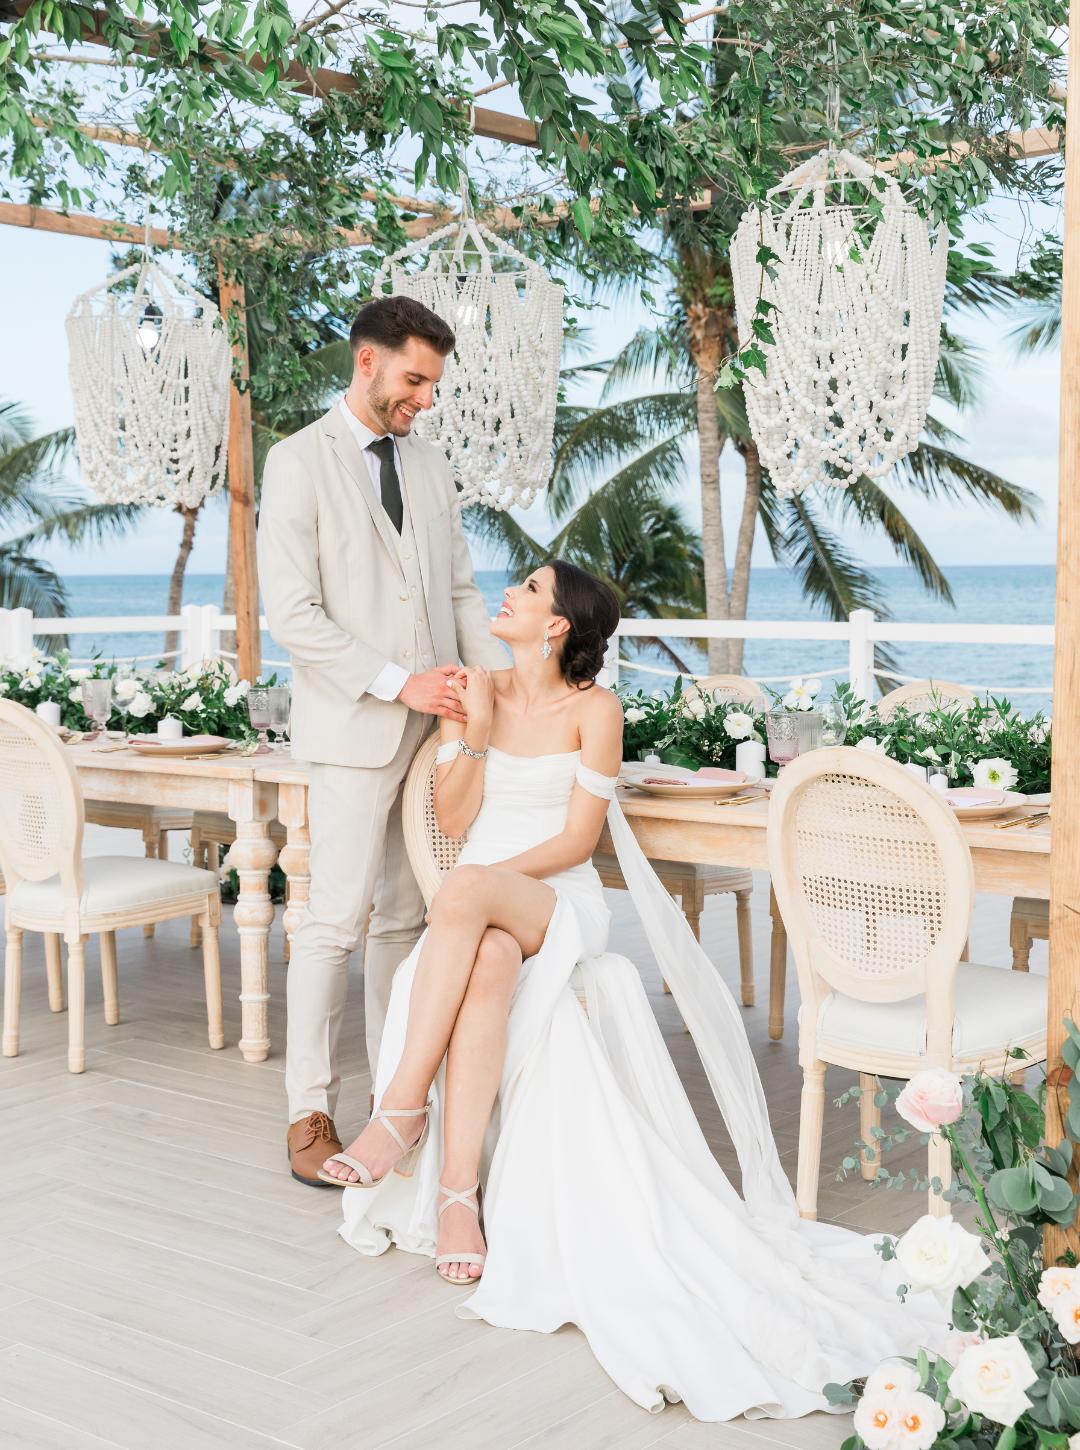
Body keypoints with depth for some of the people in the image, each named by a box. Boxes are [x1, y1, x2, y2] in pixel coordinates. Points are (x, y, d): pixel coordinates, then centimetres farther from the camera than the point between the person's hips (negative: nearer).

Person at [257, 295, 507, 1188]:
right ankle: (311, 1112, 7)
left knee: (408, 917, 10)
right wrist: (397, 682, -17)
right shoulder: (300, 462, -5)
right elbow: (293, 615, -12)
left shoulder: (430, 467, 14)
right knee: (338, 919, -5)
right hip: (354, 729, -5)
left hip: (434, 726, 6)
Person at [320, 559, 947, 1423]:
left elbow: (578, 838, -4)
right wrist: (477, 730, -5)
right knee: (485, 971, -35)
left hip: (559, 905, -3)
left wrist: (485, 885, -14)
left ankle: (403, 1108, -35)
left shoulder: (594, 709, 0)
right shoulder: (479, 692, 13)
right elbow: (453, 818, 8)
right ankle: (458, 1188, -40)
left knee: (466, 890, -38)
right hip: (479, 917, 3)